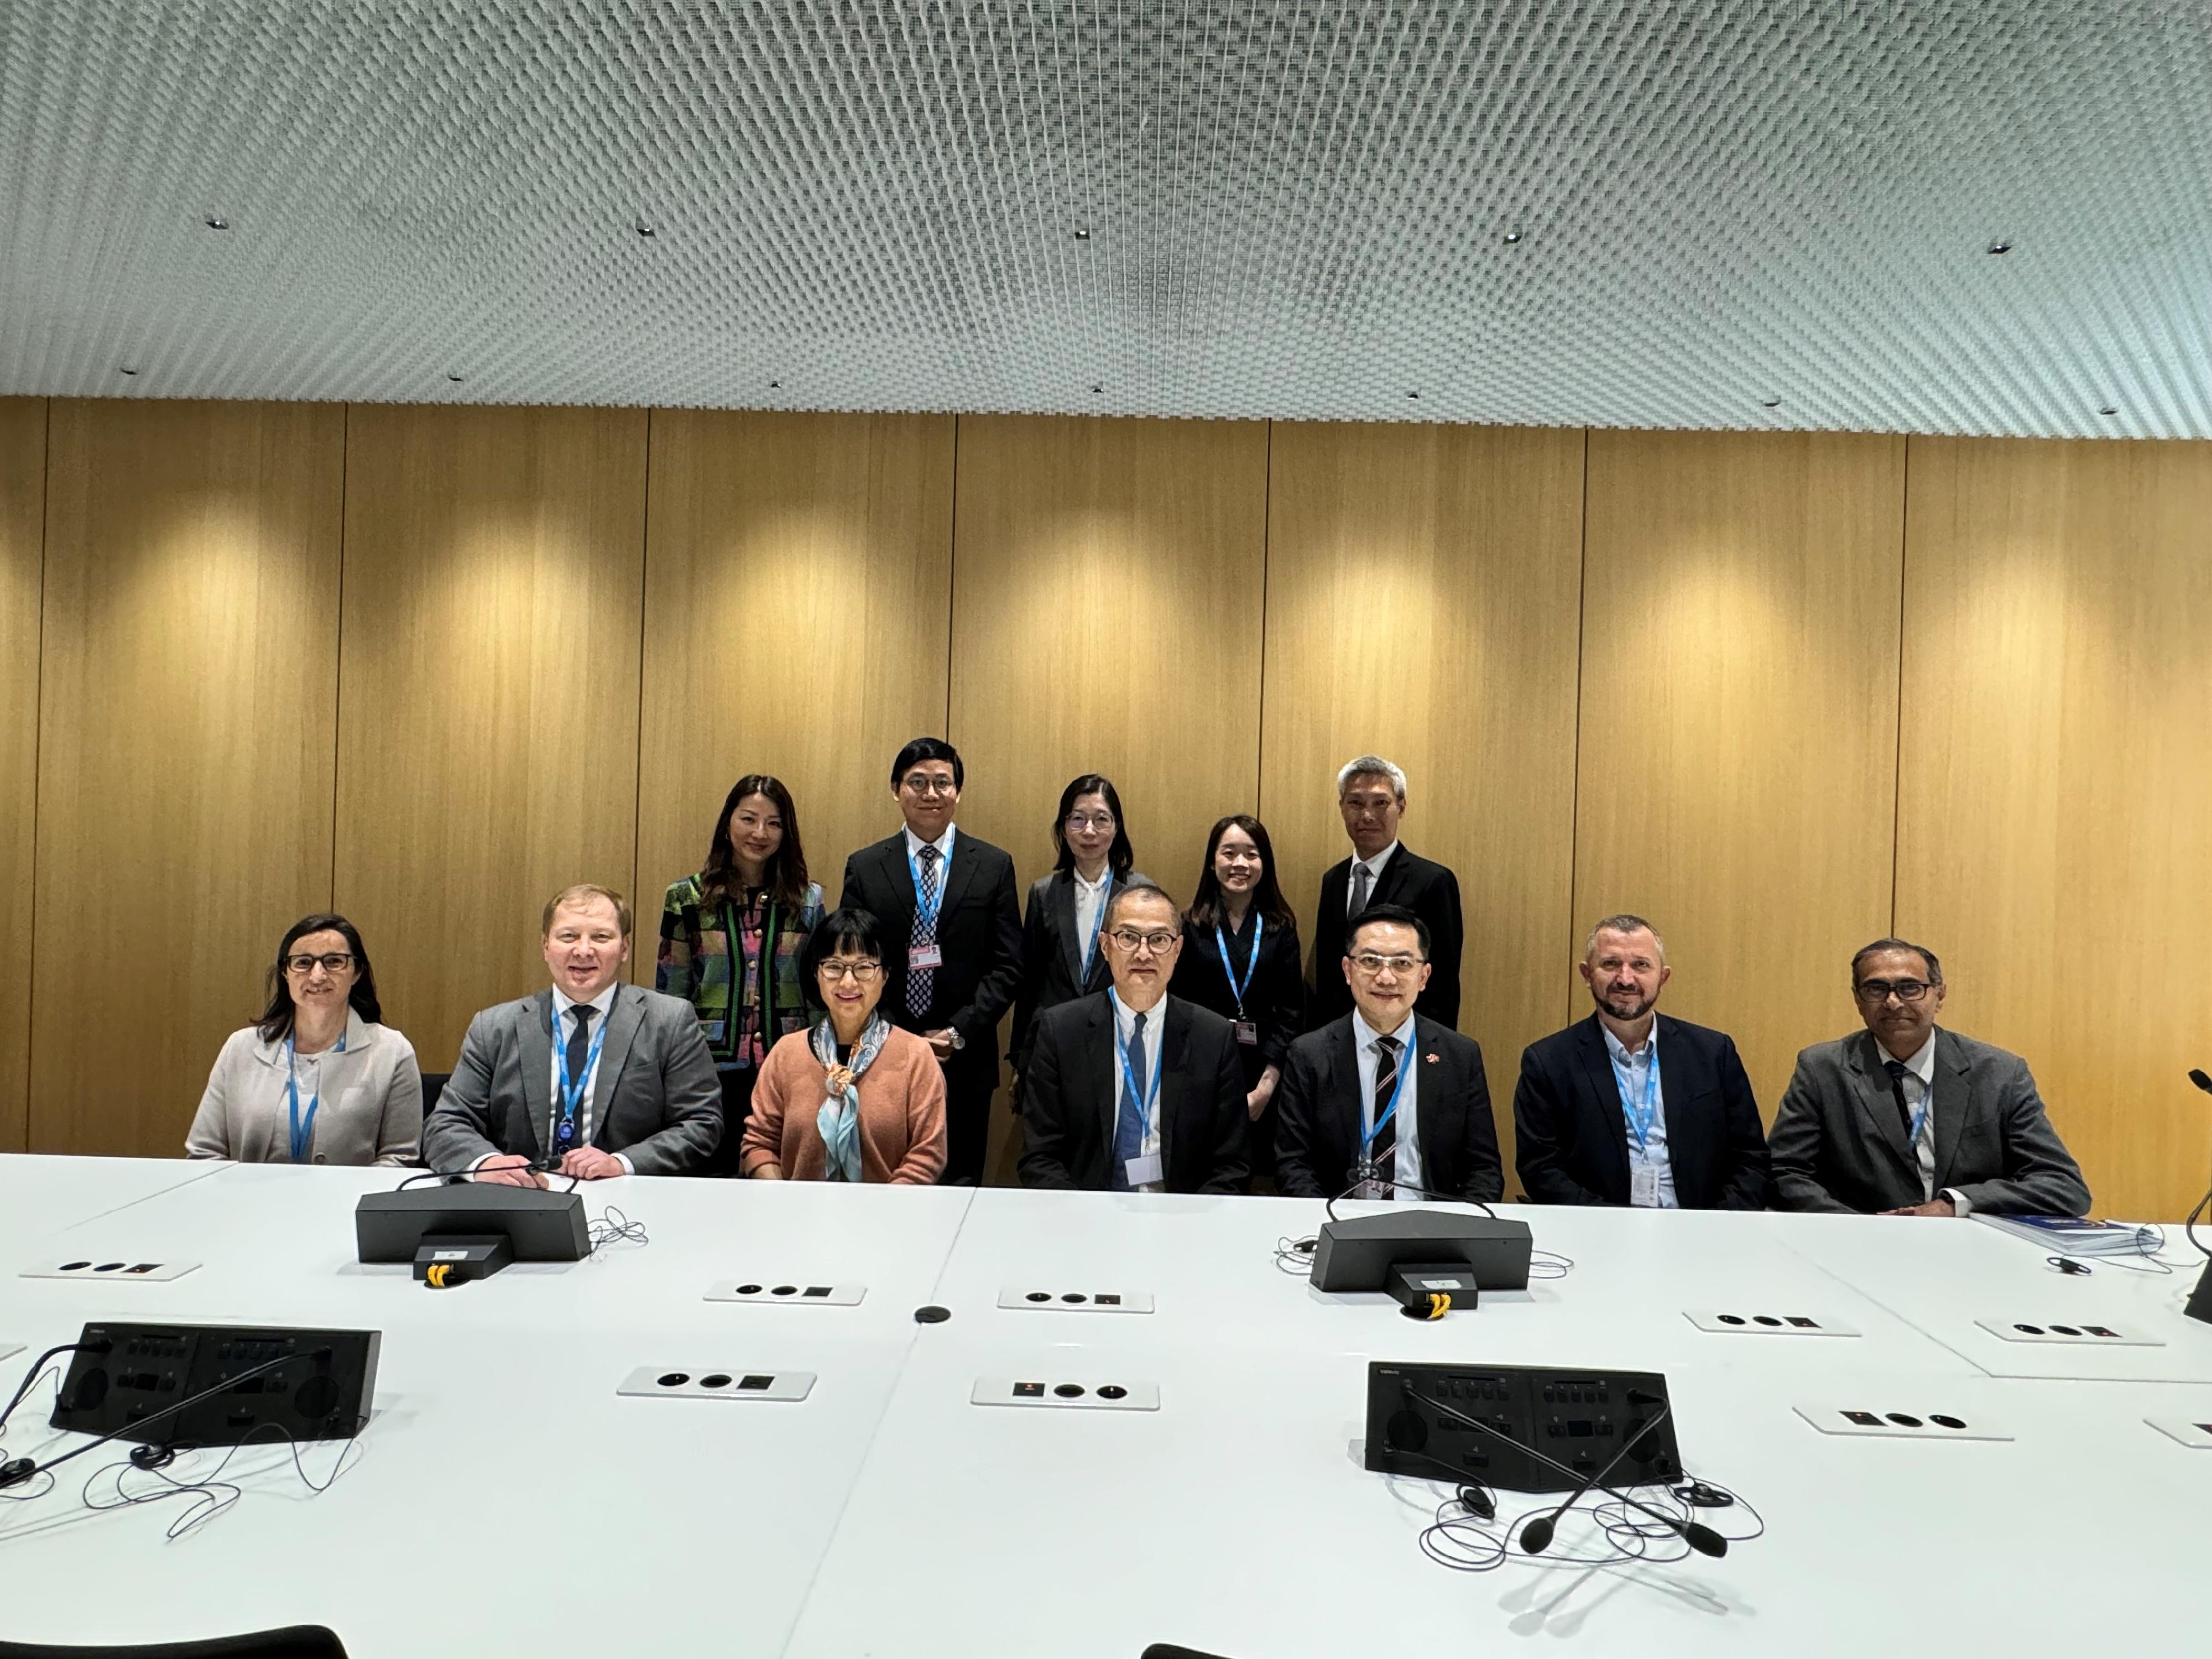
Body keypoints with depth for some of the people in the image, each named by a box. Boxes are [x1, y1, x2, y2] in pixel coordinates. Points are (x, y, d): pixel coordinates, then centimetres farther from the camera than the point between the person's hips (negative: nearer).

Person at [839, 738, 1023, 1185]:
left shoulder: (994, 866, 3)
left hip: (965, 1060, 0)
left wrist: (960, 1033, -9)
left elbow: (1007, 965, 0)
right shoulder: (864, 867, 4)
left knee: (961, 1184, 7)